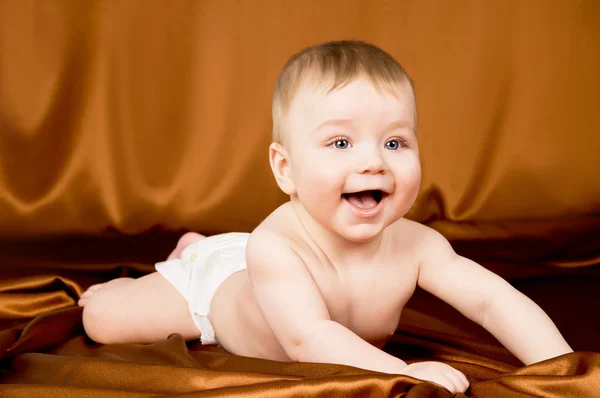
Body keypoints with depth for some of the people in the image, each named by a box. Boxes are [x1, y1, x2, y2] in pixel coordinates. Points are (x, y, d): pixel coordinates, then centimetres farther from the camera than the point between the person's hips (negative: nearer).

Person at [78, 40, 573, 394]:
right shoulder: (274, 246, -48)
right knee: (102, 321, -4)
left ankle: (198, 245, 51)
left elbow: (495, 299, -36)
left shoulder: (415, 246, -36)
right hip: (215, 282, -4)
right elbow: (307, 337, -57)